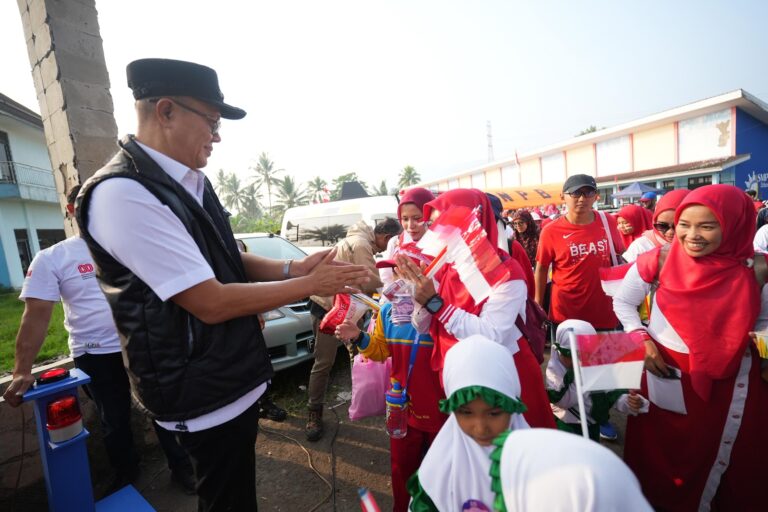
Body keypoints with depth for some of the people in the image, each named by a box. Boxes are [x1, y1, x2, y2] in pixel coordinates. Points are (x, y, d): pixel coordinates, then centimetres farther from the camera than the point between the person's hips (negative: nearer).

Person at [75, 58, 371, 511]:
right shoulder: (123, 193, -23)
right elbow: (211, 302, -26)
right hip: (207, 395, -8)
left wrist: (292, 268, -6)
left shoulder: (193, 182, 4)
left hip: (235, 378, 8)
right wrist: (310, 285, -20)